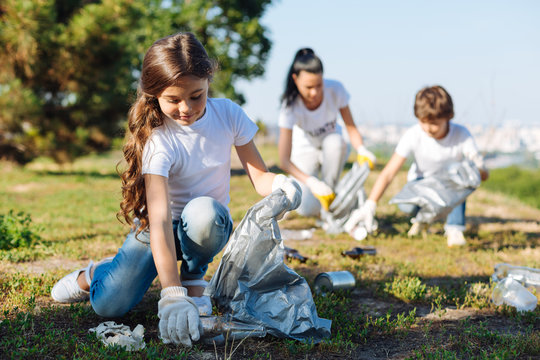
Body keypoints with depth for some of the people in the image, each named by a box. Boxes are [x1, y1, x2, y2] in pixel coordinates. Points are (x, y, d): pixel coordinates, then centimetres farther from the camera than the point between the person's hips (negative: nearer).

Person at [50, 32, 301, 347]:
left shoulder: (228, 114, -13)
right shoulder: (156, 139, -26)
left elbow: (258, 175, -7)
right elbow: (159, 218, -36)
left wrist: (279, 183, -34)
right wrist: (171, 295, -45)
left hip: (209, 225, 2)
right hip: (161, 227, -2)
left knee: (202, 210, -37)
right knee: (109, 306, -20)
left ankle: (194, 279, -4)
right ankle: (96, 273, 20)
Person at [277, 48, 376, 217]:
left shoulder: (335, 90, -23)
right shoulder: (290, 106, -29)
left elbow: (351, 127, -16)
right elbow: (284, 160, -32)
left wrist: (362, 150, -39)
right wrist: (311, 182, -47)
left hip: (332, 148, 2)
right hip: (306, 151, -2)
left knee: (335, 141, -38)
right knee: (307, 209, -26)